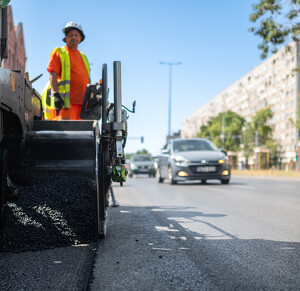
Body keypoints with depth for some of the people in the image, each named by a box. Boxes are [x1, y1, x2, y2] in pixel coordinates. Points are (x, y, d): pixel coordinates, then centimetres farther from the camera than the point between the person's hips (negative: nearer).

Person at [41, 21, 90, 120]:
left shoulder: (83, 56, 26)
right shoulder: (59, 53, 6)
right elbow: (52, 75, -5)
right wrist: (55, 94, -18)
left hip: (82, 102, 7)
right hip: (67, 100, -6)